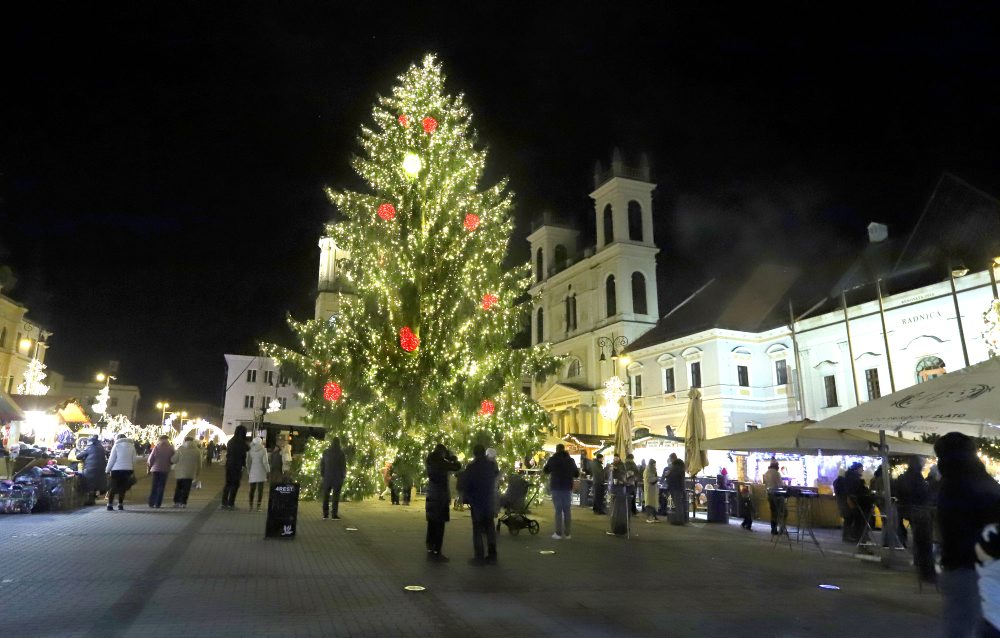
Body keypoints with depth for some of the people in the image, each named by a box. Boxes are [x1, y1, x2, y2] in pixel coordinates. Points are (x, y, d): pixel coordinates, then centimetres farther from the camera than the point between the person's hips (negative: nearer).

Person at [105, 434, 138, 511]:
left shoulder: (116, 445, -1)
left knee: (113, 488, 6)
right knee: (123, 487, 9)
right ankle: (120, 504, 8)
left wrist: (107, 469, 5)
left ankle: (110, 505, 2)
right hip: (128, 469, 2)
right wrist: (133, 471, 13)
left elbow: (112, 459, -3)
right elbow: (134, 460, 7)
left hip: (116, 470, -2)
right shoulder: (132, 446, 7)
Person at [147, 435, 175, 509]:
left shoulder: (156, 447, -7)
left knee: (154, 486, 12)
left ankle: (151, 503, 11)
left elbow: (150, 459, -5)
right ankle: (157, 504, 3)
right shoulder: (170, 448, -3)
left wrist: (150, 465, 12)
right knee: (161, 486, 6)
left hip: (156, 469, 0)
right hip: (165, 469, 0)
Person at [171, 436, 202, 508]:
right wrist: (197, 474, 15)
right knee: (186, 488, 4)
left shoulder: (180, 449, -5)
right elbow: (199, 464, 5)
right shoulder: (197, 450, 1)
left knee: (178, 487, 14)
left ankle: (176, 502, 14)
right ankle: (183, 502, -2)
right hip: (190, 473, 0)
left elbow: (173, 460, -2)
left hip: (180, 472, 0)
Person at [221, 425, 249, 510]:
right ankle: (231, 504, 0)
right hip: (237, 466, -7)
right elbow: (243, 454, -13)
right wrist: (244, 464, -2)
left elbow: (227, 453, 13)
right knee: (235, 484, 0)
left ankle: (224, 503, 14)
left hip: (229, 465, 7)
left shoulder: (230, 441, 9)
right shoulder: (242, 443, -14)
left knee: (228, 484, 13)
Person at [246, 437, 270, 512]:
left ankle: (251, 506, 11)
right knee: (260, 489, 3)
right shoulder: (263, 450, -7)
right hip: (261, 472, -2)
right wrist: (268, 471, -2)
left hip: (252, 472, 2)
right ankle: (258, 506, 0)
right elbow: (265, 462, -10)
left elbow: (248, 462, 5)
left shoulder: (250, 450, 1)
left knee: (252, 489, 11)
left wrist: (248, 472, 15)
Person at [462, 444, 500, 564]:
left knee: (477, 529, 1)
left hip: (476, 503, -4)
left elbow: (465, 485, -7)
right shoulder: (492, 465, 1)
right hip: (490, 503, 4)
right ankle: (492, 555, 13)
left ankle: (479, 557, -1)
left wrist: (466, 499, 4)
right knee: (490, 528, 12)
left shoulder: (471, 467, -11)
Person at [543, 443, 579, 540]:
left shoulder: (552, 459, -4)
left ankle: (558, 533, -3)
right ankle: (567, 533, 8)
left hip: (556, 487, -2)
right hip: (567, 487, 2)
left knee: (558, 510, 0)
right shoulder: (570, 460, 3)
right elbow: (577, 474, 11)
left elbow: (545, 471, 11)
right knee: (567, 510, 8)